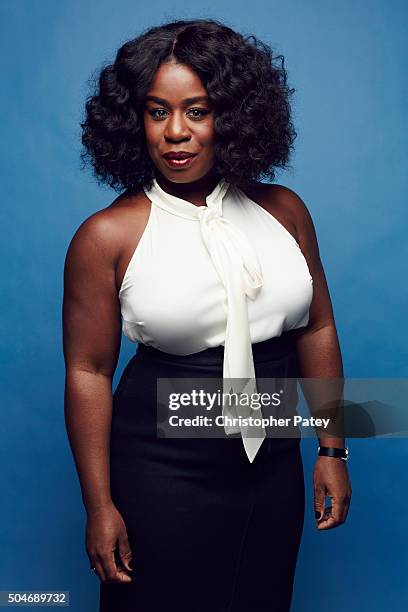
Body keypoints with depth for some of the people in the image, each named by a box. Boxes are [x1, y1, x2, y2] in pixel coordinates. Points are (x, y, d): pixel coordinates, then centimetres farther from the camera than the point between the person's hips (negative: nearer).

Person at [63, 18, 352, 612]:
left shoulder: (283, 209, 0)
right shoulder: (107, 236, -10)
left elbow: (317, 330, 7)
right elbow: (88, 372, -8)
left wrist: (332, 450, 7)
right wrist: (99, 506, -7)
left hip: (273, 465, 4)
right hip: (162, 472, -3)